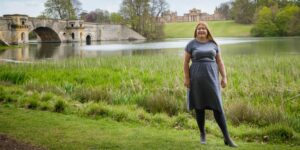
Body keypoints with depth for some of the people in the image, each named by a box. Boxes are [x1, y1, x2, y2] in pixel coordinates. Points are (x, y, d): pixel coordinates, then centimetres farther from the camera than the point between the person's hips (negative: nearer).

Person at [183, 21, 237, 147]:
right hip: (196, 79, -1)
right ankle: (202, 134, 22)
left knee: (217, 107, -4)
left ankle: (227, 138, -3)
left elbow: (220, 62, 8)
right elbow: (186, 62, 1)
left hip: (211, 78, 1)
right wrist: (186, 78, -7)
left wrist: (224, 77, 0)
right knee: (199, 107, 4)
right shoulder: (191, 44, 2)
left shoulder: (213, 44, 8)